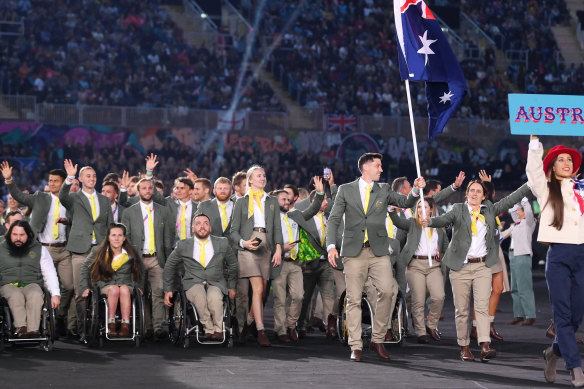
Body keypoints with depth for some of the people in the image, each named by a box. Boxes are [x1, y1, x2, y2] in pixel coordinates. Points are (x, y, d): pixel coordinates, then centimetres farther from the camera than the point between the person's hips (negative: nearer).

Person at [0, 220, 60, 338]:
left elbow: (50, 274, 11)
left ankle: (33, 330, -49)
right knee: (16, 295, -36)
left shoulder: (40, 250, 15)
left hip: (31, 284, 0)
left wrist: (55, 294, -2)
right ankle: (21, 327, -50)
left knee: (35, 295, -35)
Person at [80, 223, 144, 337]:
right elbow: (85, 268, 13)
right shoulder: (99, 253, 1)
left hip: (126, 286, 0)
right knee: (114, 289, -37)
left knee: (124, 289, -37)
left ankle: (125, 326, -44)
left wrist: (139, 287, 10)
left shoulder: (131, 254, 3)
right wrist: (85, 287, 7)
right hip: (106, 286, 0)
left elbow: (140, 271, 20)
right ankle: (111, 325, -37)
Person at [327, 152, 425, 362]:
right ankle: (356, 346, 6)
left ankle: (378, 339, -1)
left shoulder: (384, 190, 14)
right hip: (354, 251, -1)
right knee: (354, 299, -1)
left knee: (387, 291, -15)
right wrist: (331, 246, -8)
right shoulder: (346, 190, 8)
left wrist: (415, 190, -15)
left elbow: (406, 203, 5)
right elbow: (334, 219, 4)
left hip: (378, 251, 1)